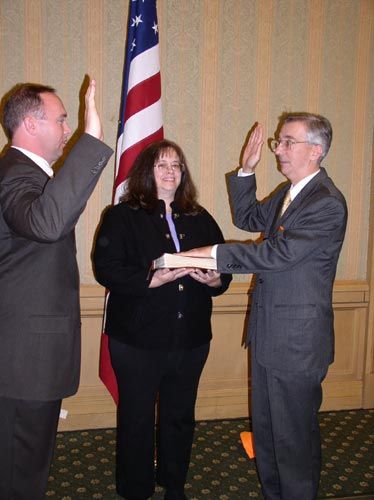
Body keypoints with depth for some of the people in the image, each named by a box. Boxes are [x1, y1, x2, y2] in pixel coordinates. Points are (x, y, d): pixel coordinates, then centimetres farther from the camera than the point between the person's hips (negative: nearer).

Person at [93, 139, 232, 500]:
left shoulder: (200, 219, 10)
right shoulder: (122, 216, -4)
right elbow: (106, 268, -14)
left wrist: (215, 280, -12)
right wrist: (151, 280, -25)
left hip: (191, 338, 5)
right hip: (138, 338, -4)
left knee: (181, 416, 18)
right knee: (137, 418, 10)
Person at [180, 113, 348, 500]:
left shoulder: (327, 203, -19)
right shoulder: (288, 192, 10)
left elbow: (279, 253, -25)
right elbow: (248, 218, 18)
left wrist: (215, 253, -20)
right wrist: (247, 170, 5)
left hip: (296, 340, -9)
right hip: (269, 334, 9)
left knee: (294, 437, 9)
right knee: (265, 429, 22)